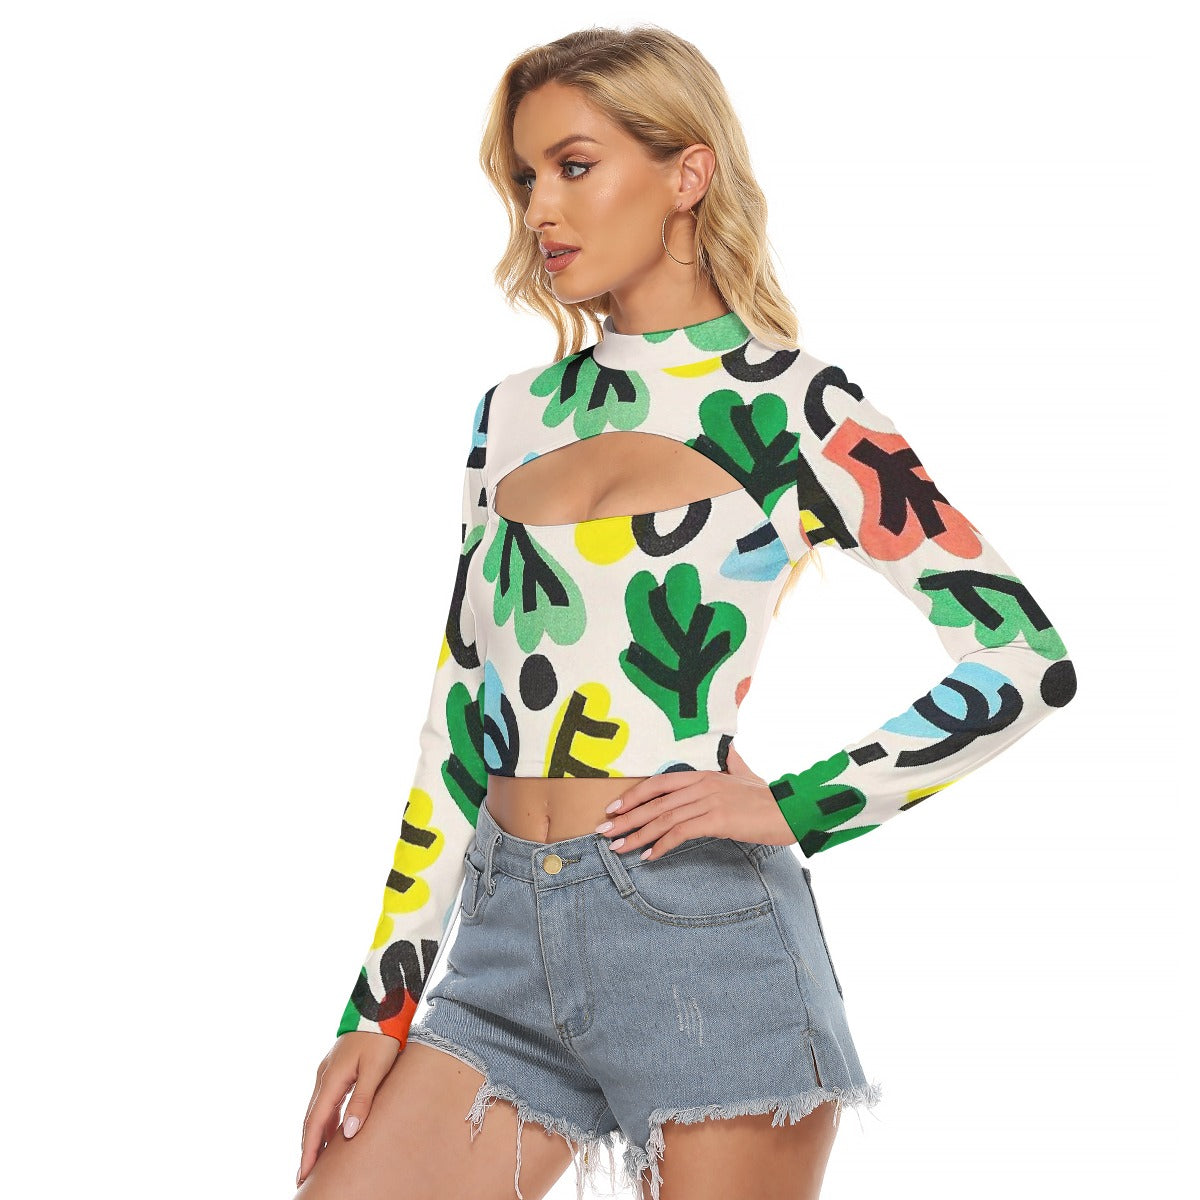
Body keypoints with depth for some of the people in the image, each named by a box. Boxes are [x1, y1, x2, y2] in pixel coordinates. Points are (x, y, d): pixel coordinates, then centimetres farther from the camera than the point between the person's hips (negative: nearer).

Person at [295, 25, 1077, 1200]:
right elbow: (461, 718, 12)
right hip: (506, 939, 5)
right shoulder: (515, 414, 12)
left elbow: (1029, 659, -4)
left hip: (701, 937, -5)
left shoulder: (790, 408, -3)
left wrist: (796, 805, -11)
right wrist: (378, 1003, 10)